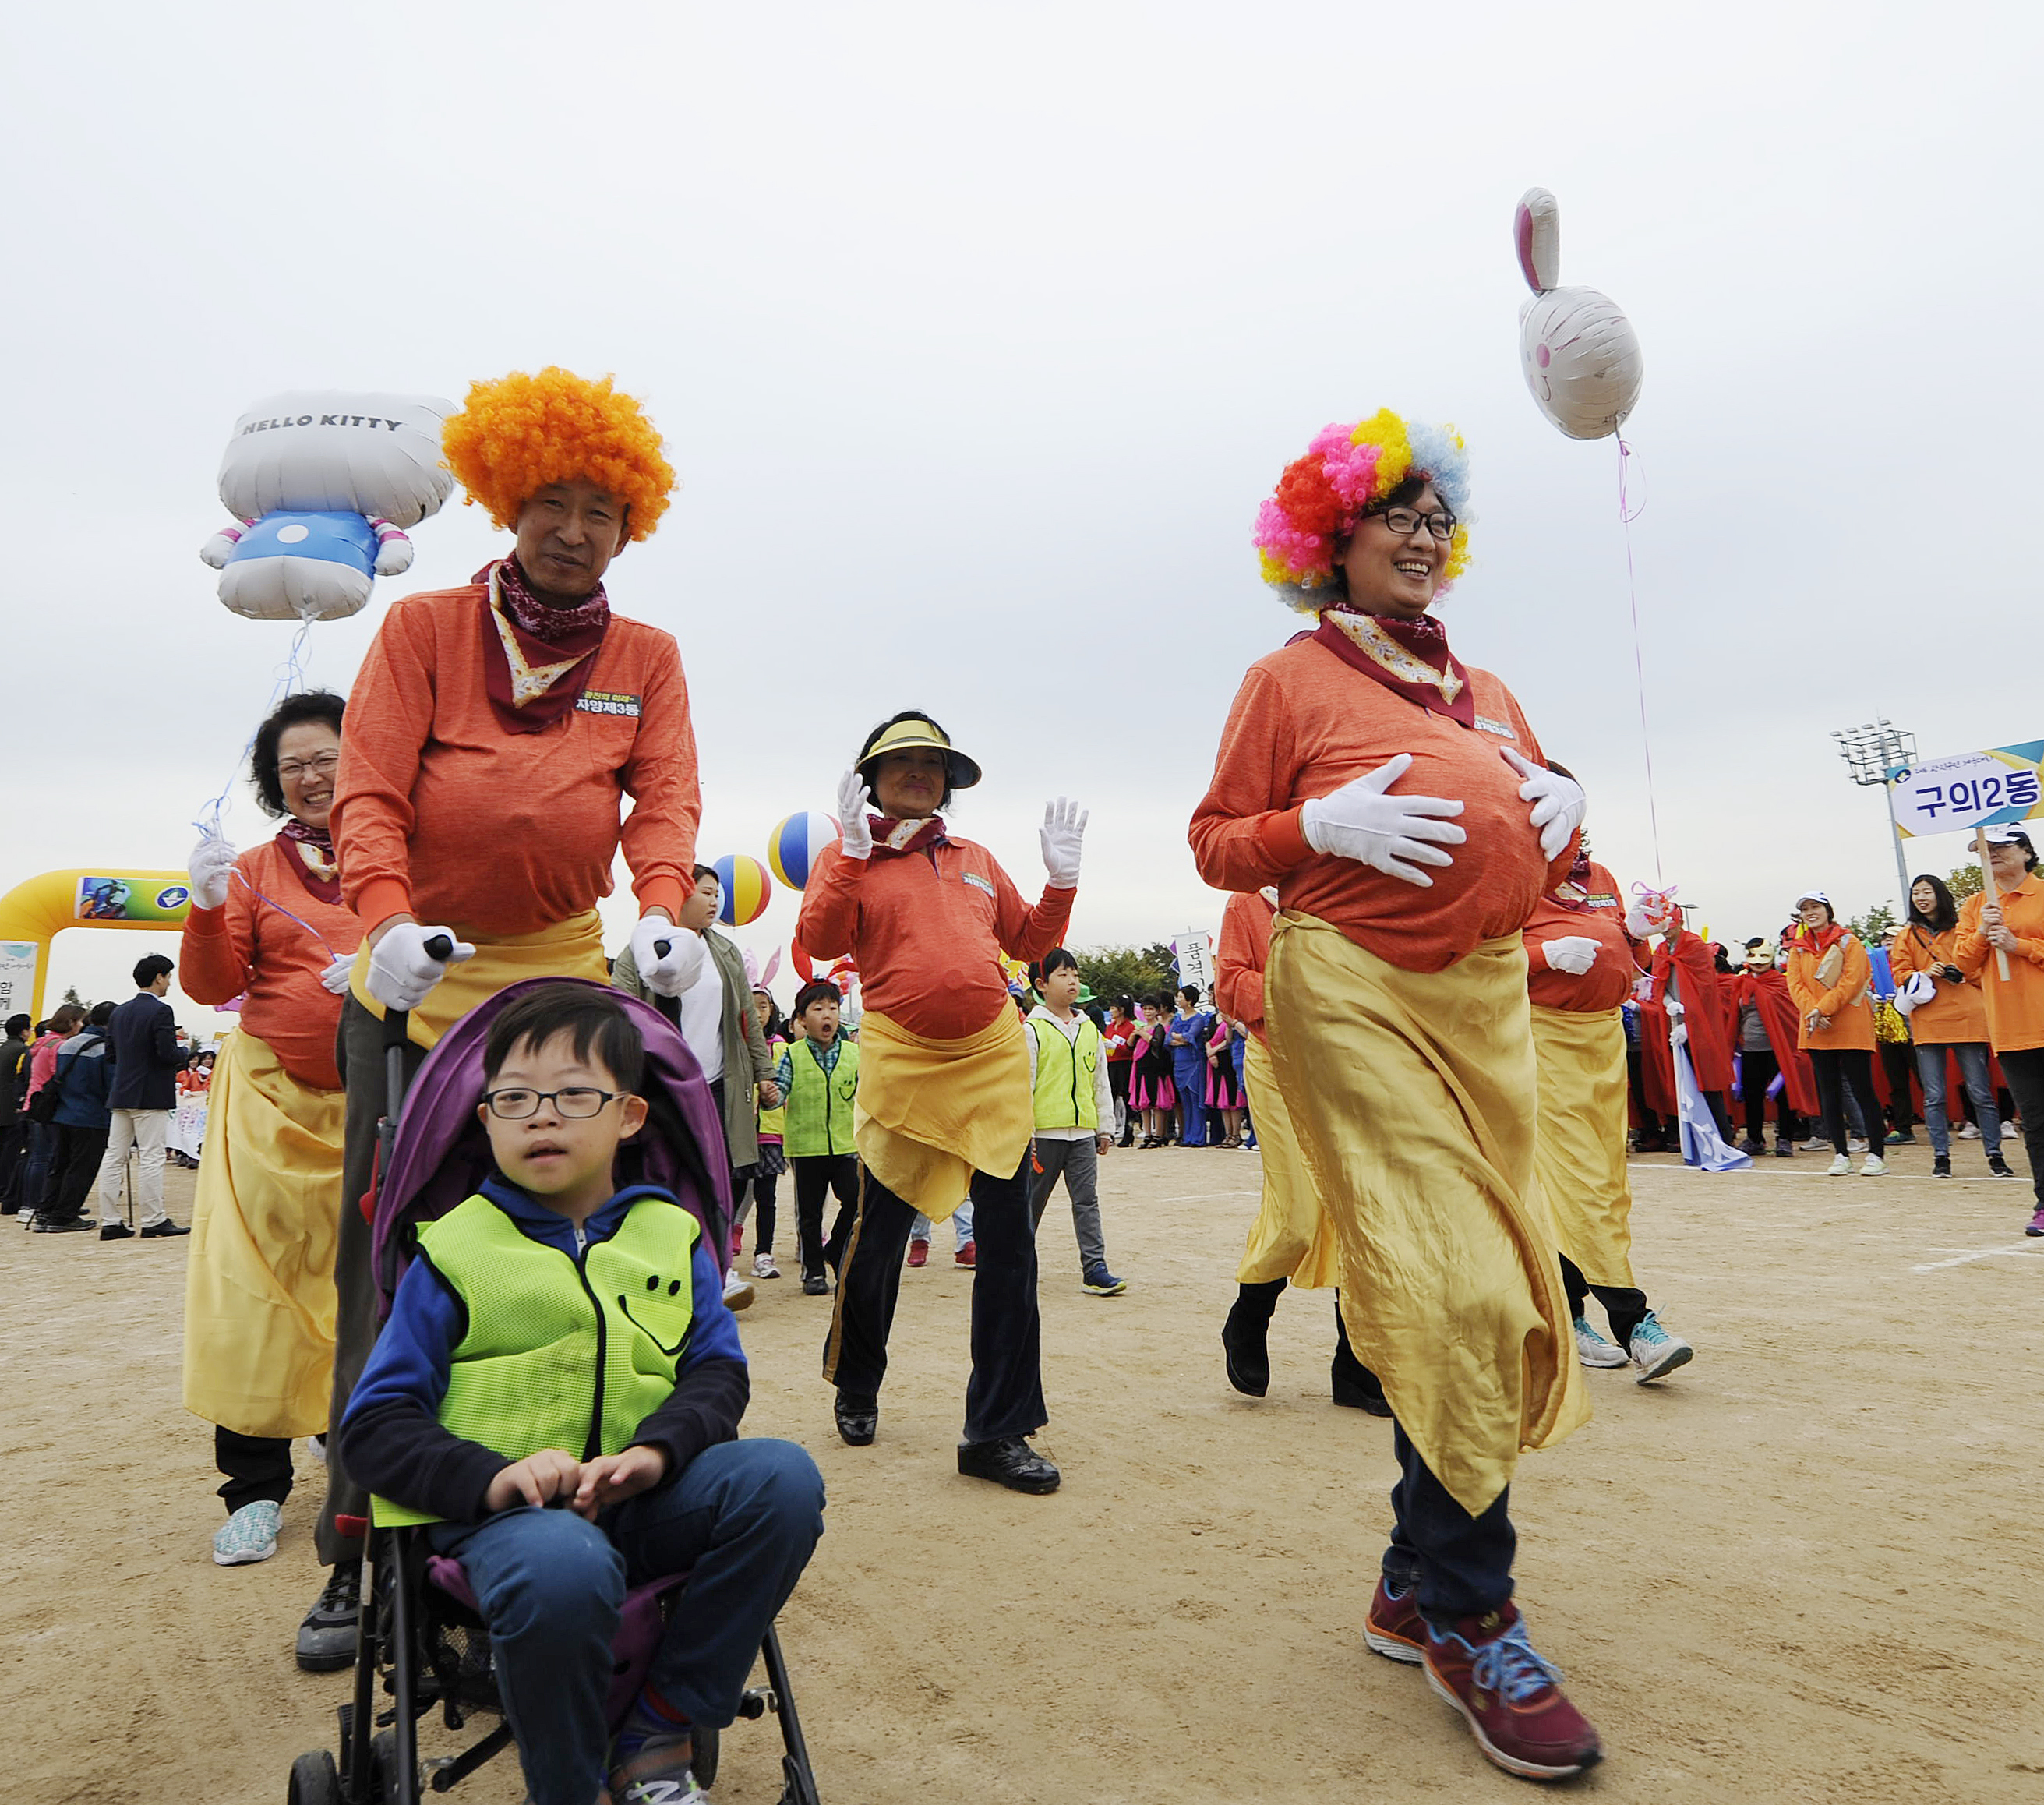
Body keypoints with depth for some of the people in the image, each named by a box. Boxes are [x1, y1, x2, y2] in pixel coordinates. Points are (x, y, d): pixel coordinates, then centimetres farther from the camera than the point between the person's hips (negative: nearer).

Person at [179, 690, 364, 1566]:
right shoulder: (255, 870, 10)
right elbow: (212, 986, 4)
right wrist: (208, 908, -12)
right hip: (272, 1098, 1)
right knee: (254, 1281, -2)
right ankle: (255, 1490, 9)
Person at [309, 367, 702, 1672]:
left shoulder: (649, 658, 8)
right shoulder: (423, 629, 3)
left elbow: (666, 796, -4)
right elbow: (370, 790, -7)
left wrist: (662, 910, -24)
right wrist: (388, 918, -24)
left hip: (561, 971, 1)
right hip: (413, 975, -1)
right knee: (386, 1257, 1)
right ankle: (358, 1551, 12)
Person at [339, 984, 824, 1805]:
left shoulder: (670, 1236, 11)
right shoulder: (455, 1252, 3)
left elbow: (717, 1370, 6)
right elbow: (375, 1423, 0)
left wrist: (659, 1447, -17)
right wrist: (489, 1477, -19)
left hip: (643, 1497, 3)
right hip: (508, 1513, -3)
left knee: (784, 1477, -24)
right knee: (562, 1568, -37)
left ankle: (657, 1734, -6)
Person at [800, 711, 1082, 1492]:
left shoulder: (976, 861, 18)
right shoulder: (848, 857, 7)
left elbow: (1029, 941, 20)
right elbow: (820, 941, -9)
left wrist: (1061, 879, 6)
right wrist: (856, 852, -16)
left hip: (994, 1056, 3)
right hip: (901, 1061, -3)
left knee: (1008, 1240, -1)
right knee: (879, 1233, 7)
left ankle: (998, 1430, 8)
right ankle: (856, 1387, 34)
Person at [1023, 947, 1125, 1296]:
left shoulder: (1089, 1030, 11)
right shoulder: (1033, 1029, -5)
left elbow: (1100, 1083, 16)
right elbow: (1023, 1084, -7)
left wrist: (1105, 1128, 14)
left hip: (1083, 1131, 4)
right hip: (1044, 1132, -4)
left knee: (1087, 1200, 1)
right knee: (1031, 1201, 8)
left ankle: (1094, 1268, 2)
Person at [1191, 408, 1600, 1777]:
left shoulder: (1486, 691, 21)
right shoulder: (1291, 679, 3)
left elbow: (1540, 846, 26)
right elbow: (1217, 841, -1)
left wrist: (1564, 809, 3)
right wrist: (1323, 823, -17)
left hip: (1491, 998, 7)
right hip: (1358, 995, -7)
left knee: (1497, 1294, 9)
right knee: (1454, 1293, -12)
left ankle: (1415, 1587, 26)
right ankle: (1470, 1624, 6)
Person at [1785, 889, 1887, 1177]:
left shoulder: (1848, 942, 1)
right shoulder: (1797, 948, 12)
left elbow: (1851, 980, -10)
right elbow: (1795, 985, 3)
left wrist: (1823, 1008, -19)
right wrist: (1812, 1013, -14)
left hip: (1851, 1027, -4)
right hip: (1816, 1032, 4)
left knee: (1862, 1089, -3)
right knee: (1829, 1093, 7)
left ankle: (1875, 1155, 4)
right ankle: (1841, 1156, 13)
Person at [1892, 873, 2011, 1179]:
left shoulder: (1961, 930, 8)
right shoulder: (1907, 935, 12)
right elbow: (1901, 974, 6)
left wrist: (1961, 973, -10)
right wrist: (1925, 974, -13)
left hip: (1966, 1018, -1)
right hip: (1927, 1022, 1)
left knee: (1980, 1093, 1)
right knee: (1934, 1096, 2)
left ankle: (1995, 1155, 12)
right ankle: (1941, 1157, 9)